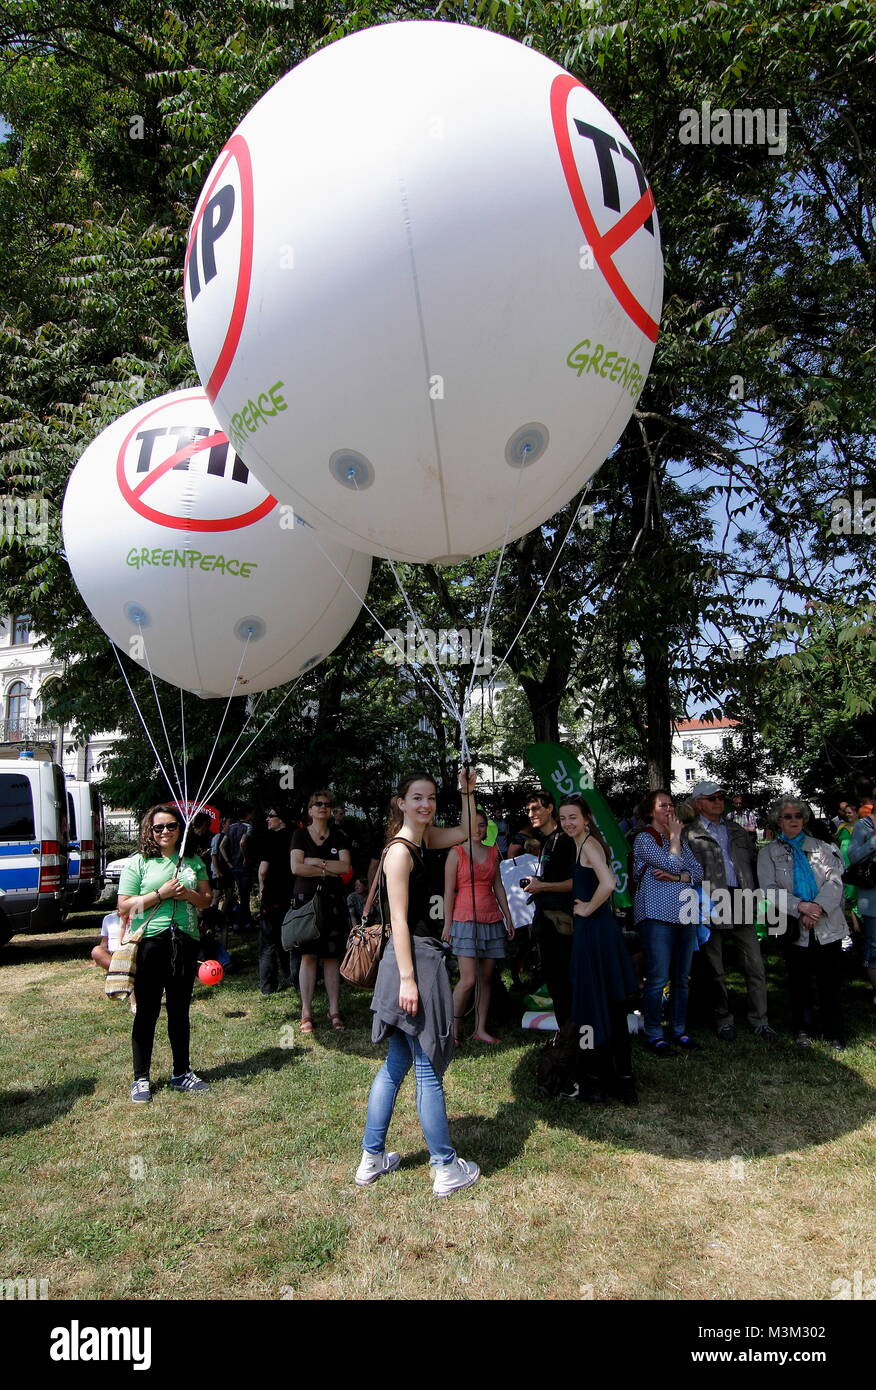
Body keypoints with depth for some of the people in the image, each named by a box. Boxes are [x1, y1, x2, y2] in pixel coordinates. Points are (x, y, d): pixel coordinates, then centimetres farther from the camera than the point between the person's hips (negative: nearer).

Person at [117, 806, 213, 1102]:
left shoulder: (193, 862, 9)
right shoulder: (138, 863, -2)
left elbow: (207, 900, 11)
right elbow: (124, 907, -6)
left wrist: (188, 894, -10)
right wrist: (161, 894, -15)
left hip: (185, 941, 3)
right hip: (149, 941, -3)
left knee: (180, 1010, 13)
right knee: (147, 1011, 4)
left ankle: (181, 1073, 25)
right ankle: (141, 1078, 17)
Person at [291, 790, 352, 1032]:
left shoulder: (339, 837, 10)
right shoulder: (300, 835, 6)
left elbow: (346, 867, -3)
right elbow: (296, 867, -7)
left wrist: (316, 862, -8)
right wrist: (328, 870, -7)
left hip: (332, 901, 1)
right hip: (306, 899, -1)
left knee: (332, 956, 3)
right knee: (308, 955, -2)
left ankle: (334, 1010, 10)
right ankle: (306, 1012, 5)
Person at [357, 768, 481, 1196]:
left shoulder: (422, 838, 9)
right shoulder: (400, 850, -16)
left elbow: (466, 832, 22)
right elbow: (399, 920, -19)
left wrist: (467, 792, 10)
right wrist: (408, 979, -21)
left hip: (419, 957, 10)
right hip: (414, 960, -10)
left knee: (397, 1062, 16)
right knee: (429, 1069, 1)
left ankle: (372, 1159, 26)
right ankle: (447, 1169, 13)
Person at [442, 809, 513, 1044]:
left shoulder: (492, 852, 12)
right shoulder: (456, 853, -2)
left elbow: (498, 886, 16)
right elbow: (448, 891, -4)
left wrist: (508, 916, 13)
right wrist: (447, 924, -8)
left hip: (492, 920, 5)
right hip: (465, 920, -5)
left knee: (486, 978, 7)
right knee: (468, 980, -11)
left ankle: (480, 1030, 16)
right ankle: (452, 1030, 4)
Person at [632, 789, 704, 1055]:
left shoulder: (680, 840, 18)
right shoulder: (644, 839, -3)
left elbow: (698, 872, 7)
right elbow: (672, 864, -15)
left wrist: (676, 877, -10)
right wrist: (674, 836, -2)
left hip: (685, 914, 7)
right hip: (657, 914, -6)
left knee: (681, 978, 10)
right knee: (658, 979, -6)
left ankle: (679, 1030, 19)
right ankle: (654, 1035, 3)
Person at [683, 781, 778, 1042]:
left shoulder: (737, 831, 17)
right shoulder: (688, 835, 0)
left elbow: (752, 862, 19)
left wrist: (752, 893, 8)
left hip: (741, 904, 4)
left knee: (755, 966, 2)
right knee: (715, 968, 6)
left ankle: (759, 1022, 12)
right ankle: (724, 1019, 20)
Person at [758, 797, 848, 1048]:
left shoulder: (821, 847, 11)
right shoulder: (768, 852, 7)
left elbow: (835, 881, 0)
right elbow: (769, 888, -4)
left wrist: (817, 907, -16)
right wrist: (800, 907, -17)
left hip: (828, 926, 1)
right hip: (795, 929, -1)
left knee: (830, 982, 3)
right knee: (799, 983, 7)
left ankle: (835, 1033, 16)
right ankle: (801, 1030, 22)